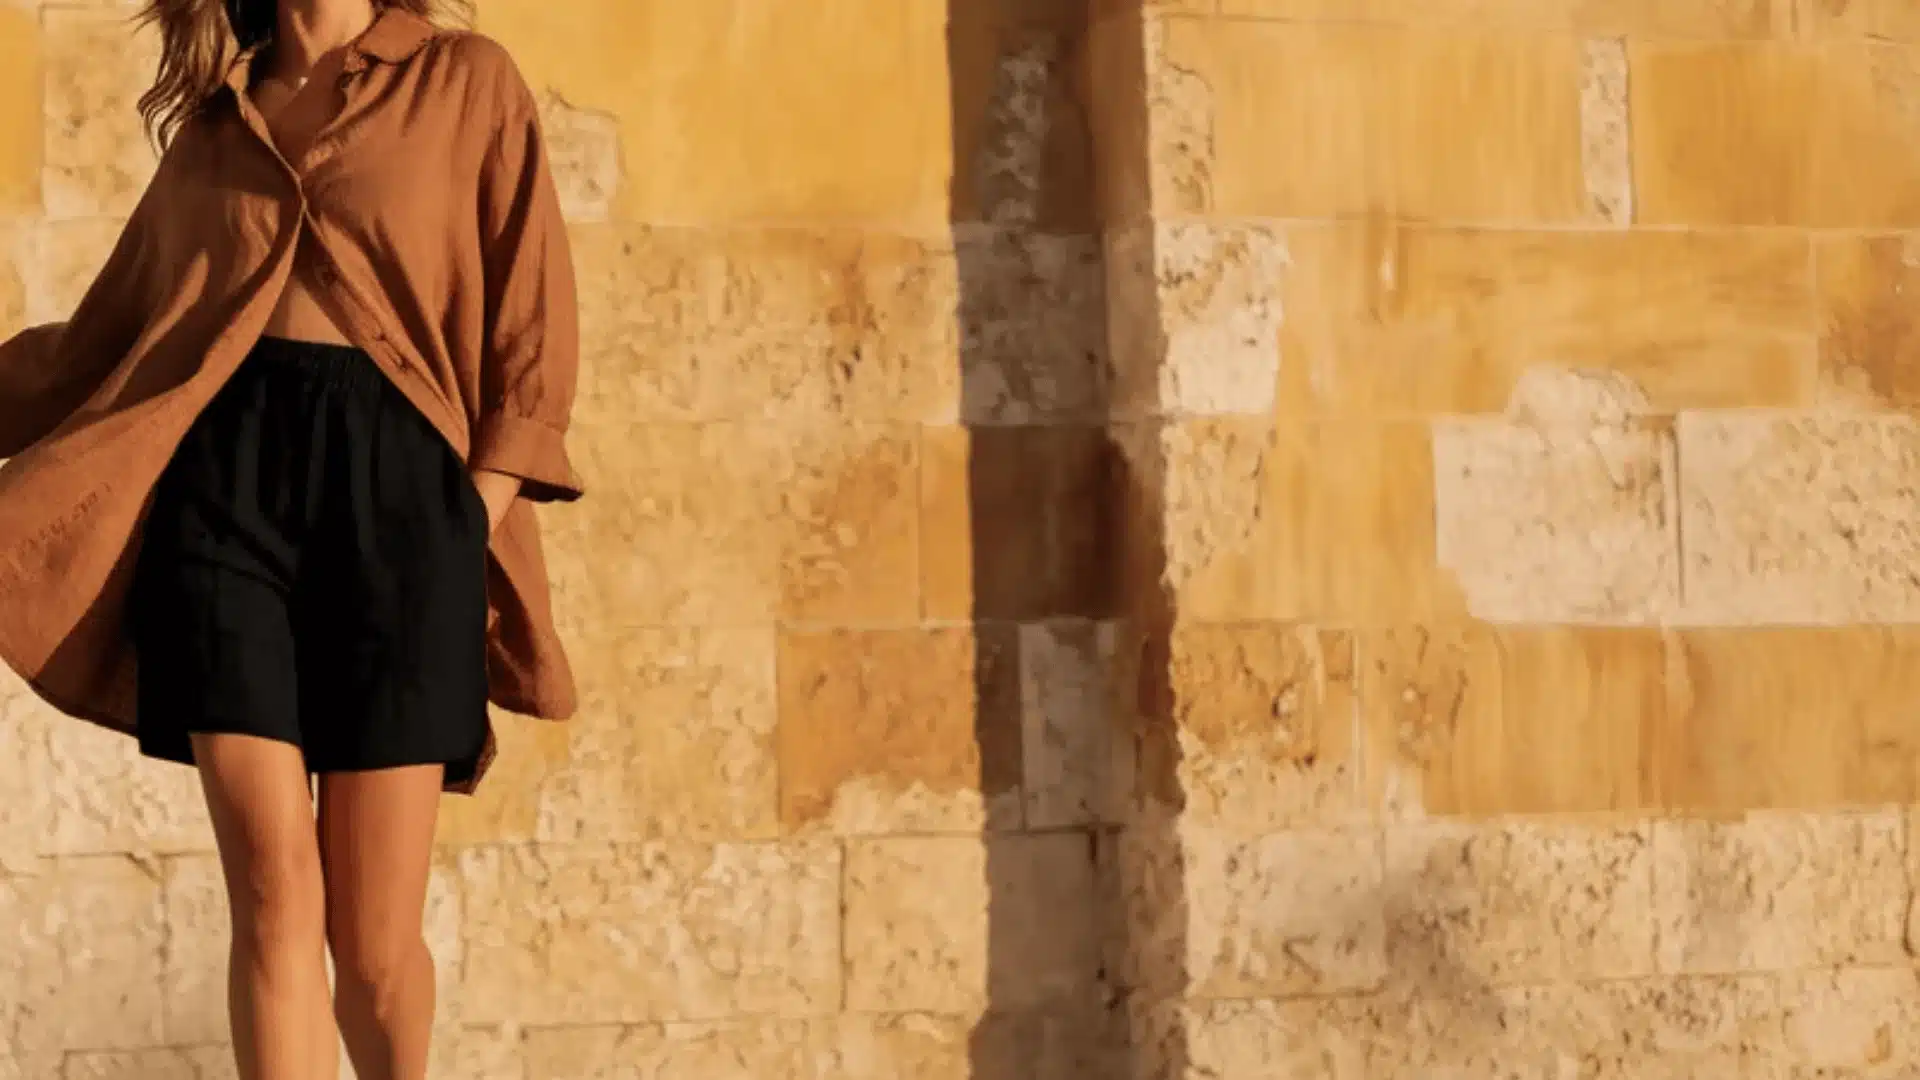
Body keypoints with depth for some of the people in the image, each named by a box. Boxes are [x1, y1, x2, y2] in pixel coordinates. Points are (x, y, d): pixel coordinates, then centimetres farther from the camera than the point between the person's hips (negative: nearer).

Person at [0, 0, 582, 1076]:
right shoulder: (213, 118, 18)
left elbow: (531, 324, 5)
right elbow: (114, 326, 25)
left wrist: (482, 507, -7)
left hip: (394, 478, -2)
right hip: (223, 477, 2)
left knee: (375, 936, -2)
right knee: (274, 896, -12)